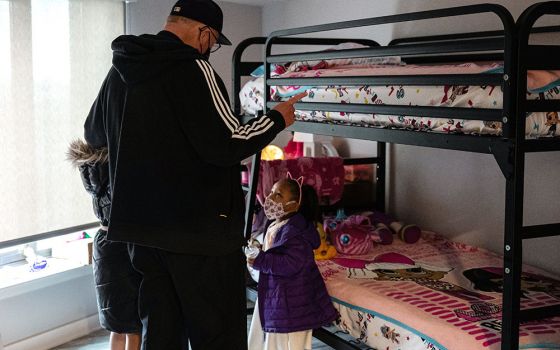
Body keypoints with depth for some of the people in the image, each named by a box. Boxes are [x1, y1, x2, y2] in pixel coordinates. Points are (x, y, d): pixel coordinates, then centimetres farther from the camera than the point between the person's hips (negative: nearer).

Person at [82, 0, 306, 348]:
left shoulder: (119, 72, 9)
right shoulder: (191, 68, -15)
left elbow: (93, 134, 24)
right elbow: (227, 144, -20)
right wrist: (277, 119, -5)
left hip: (141, 226, 8)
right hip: (200, 228, -7)